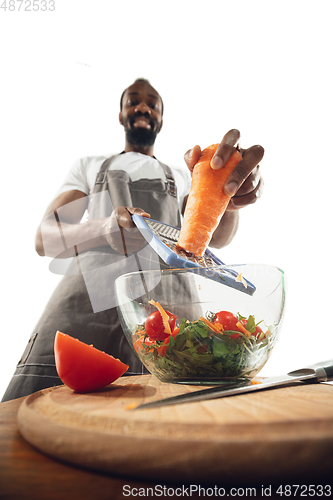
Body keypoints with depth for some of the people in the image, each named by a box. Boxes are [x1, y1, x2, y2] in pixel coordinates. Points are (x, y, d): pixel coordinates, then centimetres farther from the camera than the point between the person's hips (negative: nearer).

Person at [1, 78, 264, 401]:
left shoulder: (182, 176, 26)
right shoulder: (89, 166, 24)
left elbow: (216, 237, 10)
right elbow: (45, 238, 11)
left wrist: (229, 199, -16)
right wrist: (103, 229, -12)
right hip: (88, 297, 0)